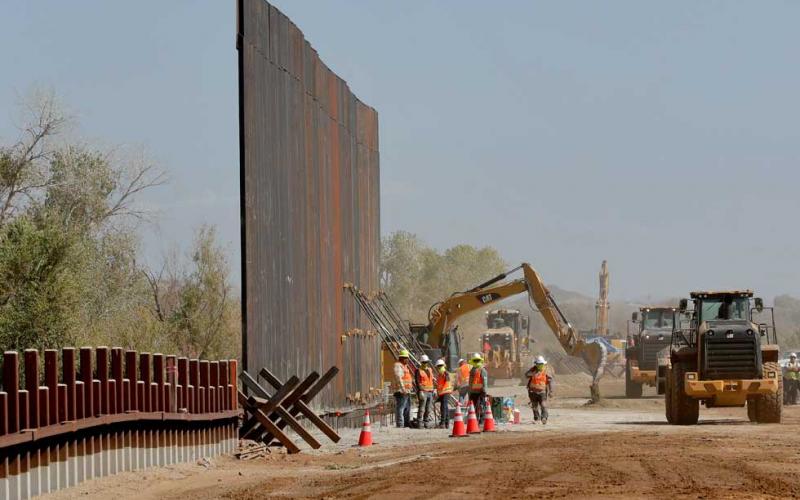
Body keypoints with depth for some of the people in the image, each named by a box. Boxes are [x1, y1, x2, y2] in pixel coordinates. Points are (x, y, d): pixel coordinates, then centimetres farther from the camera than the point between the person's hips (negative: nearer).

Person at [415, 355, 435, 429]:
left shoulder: (430, 370, 17)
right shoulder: (419, 371, -3)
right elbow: (418, 382, -9)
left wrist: (433, 390, 18)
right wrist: (420, 391, -19)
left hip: (430, 392, 7)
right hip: (423, 392, -7)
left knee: (429, 409, 8)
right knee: (421, 409, -10)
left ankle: (426, 423, 13)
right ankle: (419, 423, -9)